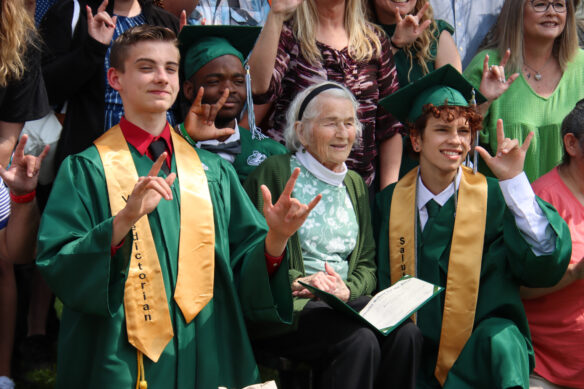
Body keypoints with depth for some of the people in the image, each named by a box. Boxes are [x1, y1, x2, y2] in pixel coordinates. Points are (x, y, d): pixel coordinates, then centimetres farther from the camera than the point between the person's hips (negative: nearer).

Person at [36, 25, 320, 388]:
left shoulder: (214, 171, 11)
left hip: (207, 354, 3)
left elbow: (246, 268, 6)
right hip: (120, 360, -3)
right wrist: (124, 220, -23)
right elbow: (57, 267, -10)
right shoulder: (87, 170, 0)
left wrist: (275, 237, -14)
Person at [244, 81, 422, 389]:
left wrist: (347, 290, -6)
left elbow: (367, 263, 16)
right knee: (360, 341, -32)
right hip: (283, 307, -5)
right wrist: (295, 282, -18)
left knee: (406, 334, -25)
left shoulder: (355, 184, 20)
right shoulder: (275, 173, 2)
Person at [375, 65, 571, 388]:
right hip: (414, 358, 3)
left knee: (498, 341, -33)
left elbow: (544, 267, -13)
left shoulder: (494, 198, 0)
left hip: (485, 350, -3)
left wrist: (514, 181, -17)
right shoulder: (390, 202, 7)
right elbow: (381, 282, 15)